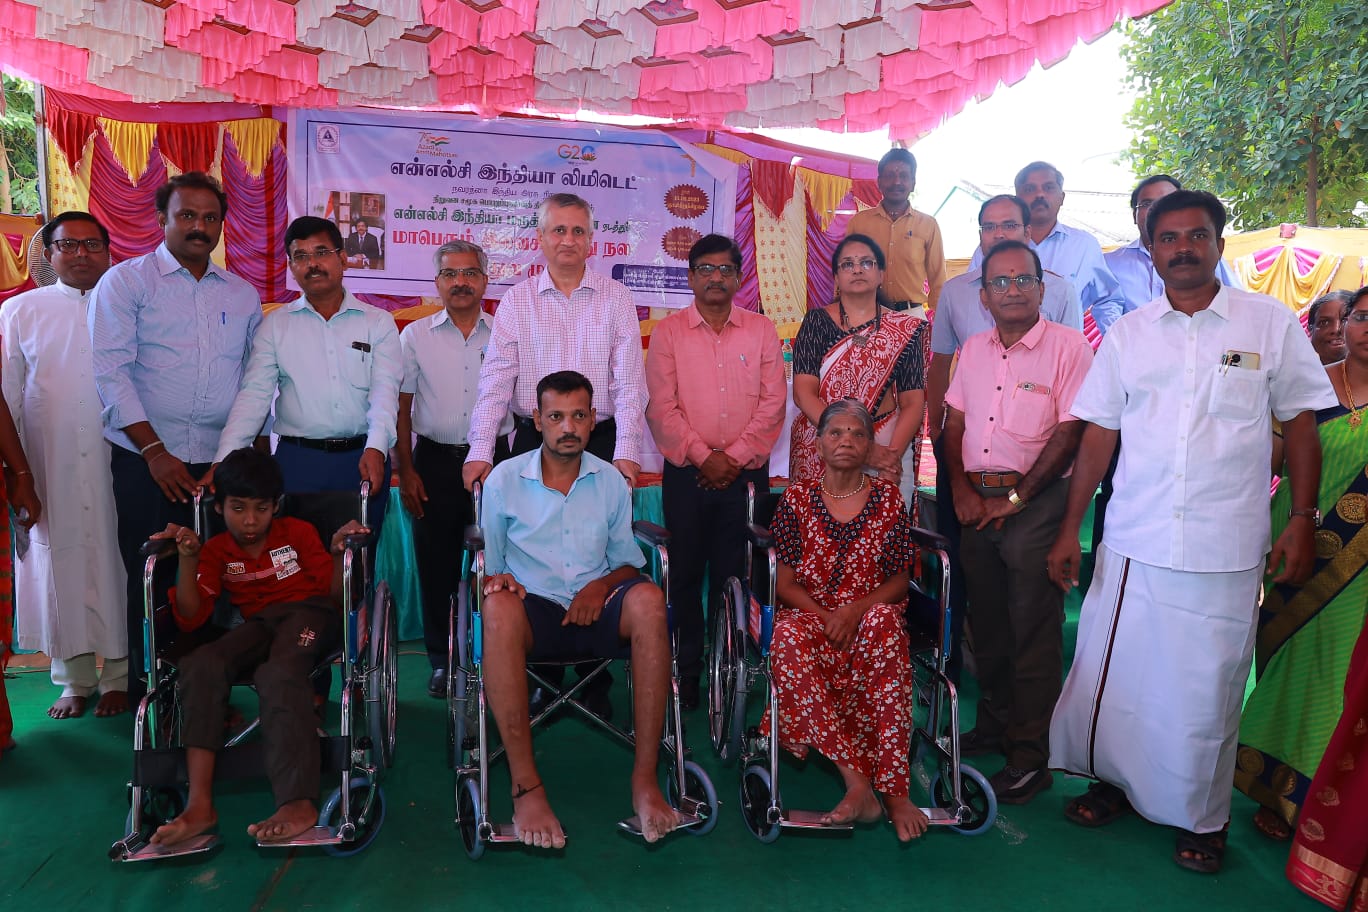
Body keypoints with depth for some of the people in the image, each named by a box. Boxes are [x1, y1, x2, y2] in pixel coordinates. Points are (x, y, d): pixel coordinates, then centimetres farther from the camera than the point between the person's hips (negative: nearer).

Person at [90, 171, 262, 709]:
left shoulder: (243, 295, 13)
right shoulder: (125, 281, 3)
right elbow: (111, 369, -6)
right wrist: (154, 450, -12)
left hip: (222, 464, 3)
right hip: (146, 462, -3)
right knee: (149, 581, 2)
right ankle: (148, 695, 15)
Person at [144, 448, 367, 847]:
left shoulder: (298, 532, 7)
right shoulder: (216, 551, 12)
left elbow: (334, 595, 1)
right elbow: (191, 617, 0)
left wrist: (340, 554, -19)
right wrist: (187, 560, -11)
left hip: (310, 612, -3)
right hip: (259, 624, 3)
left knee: (278, 673, -38)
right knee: (198, 666, -29)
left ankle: (298, 803, -48)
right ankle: (199, 804, -33)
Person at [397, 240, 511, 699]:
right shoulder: (416, 336, 7)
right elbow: (401, 407, 7)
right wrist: (406, 470, 0)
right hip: (435, 460, 1)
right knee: (436, 566, 5)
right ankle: (442, 660, 18)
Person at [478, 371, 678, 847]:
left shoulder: (611, 482, 10)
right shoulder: (504, 479, 5)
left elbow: (628, 560, 16)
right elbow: (486, 565, 9)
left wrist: (603, 584, -6)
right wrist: (494, 580, -15)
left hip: (596, 611, 2)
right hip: (534, 612, -1)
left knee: (648, 597, -32)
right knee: (498, 607, -37)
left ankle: (645, 777, -29)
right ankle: (525, 785, -33)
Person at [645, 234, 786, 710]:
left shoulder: (761, 330, 6)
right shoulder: (668, 332, 3)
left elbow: (773, 402, 0)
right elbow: (662, 407, -4)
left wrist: (734, 457, -8)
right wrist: (702, 456, -11)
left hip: (746, 472, 1)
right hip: (686, 474, 0)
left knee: (732, 575, 5)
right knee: (685, 573, 4)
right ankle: (687, 669, 15)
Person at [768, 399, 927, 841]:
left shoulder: (888, 499, 8)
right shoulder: (797, 498, 6)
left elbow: (899, 581, 6)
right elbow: (784, 582, 4)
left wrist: (855, 610, -14)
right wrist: (825, 616, -15)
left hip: (870, 618, 0)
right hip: (810, 615, 0)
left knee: (884, 622, -37)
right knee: (788, 638, -37)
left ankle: (895, 791, -38)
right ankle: (857, 782, -39)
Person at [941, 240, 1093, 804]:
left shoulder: (1068, 346, -6)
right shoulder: (973, 350, 13)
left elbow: (1070, 435, -11)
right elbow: (954, 424, 13)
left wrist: (1016, 497, -12)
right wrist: (961, 489, 0)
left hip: (1035, 501, -6)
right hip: (977, 501, 6)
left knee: (1033, 631, -2)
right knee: (987, 623, 15)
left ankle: (1031, 757, 9)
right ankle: (993, 727, 31)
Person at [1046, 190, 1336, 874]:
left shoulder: (1270, 324, 2)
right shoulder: (1128, 334, 7)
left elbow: (1301, 427, 6)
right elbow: (1099, 434, 7)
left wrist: (1303, 521, -1)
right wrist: (1069, 530, 5)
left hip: (1225, 554, -2)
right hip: (1131, 546, 2)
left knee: (1207, 690, 6)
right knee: (1110, 676, 9)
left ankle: (1202, 818, 27)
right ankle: (1116, 781, 33)